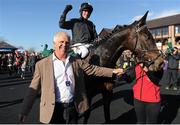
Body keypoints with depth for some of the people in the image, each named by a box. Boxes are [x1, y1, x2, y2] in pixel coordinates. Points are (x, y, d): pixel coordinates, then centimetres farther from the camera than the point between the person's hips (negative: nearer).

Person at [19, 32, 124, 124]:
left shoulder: (77, 61, 5)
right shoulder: (42, 64, -5)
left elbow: (93, 69, 8)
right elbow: (33, 89, -4)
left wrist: (113, 71, 1)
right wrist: (24, 112, -8)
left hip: (73, 108, 3)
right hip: (54, 110, -2)